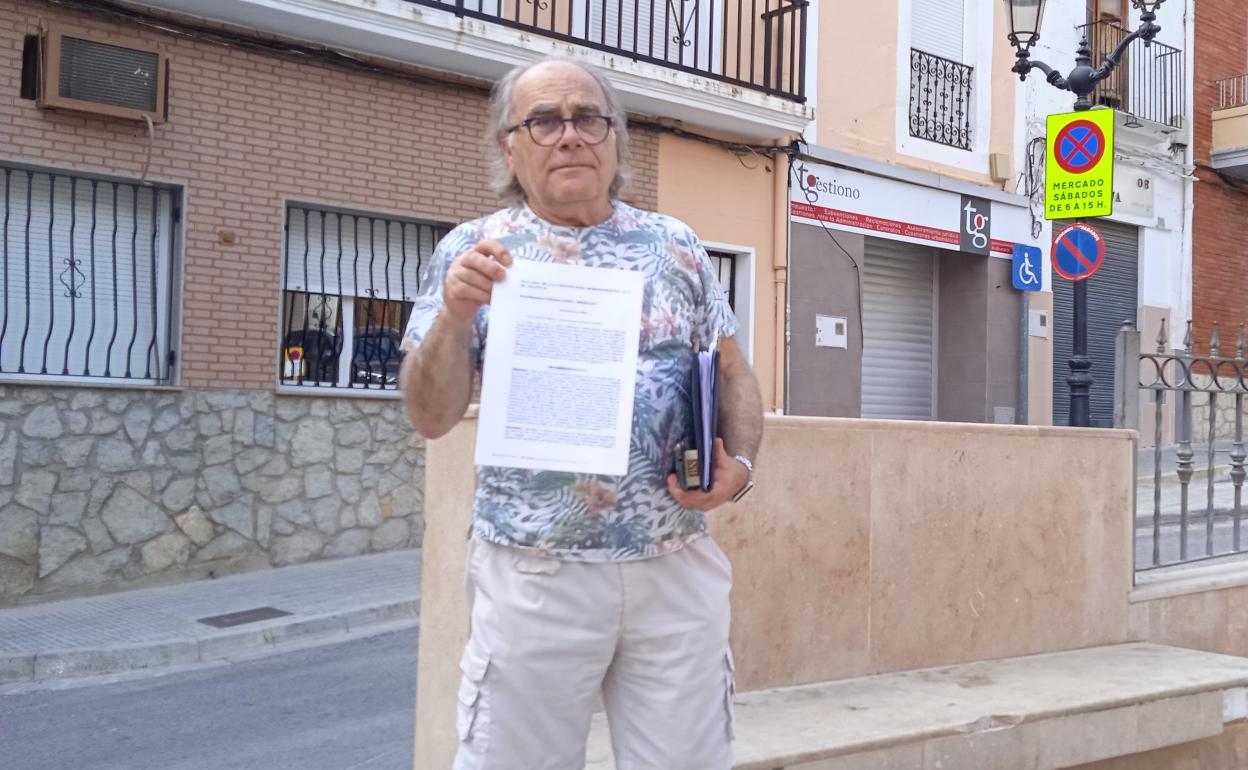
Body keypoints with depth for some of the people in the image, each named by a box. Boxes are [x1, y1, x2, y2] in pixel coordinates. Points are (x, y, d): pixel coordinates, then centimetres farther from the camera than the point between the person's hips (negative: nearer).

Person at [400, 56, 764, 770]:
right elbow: (432, 416, -2)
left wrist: (739, 463, -6)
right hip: (534, 573, -2)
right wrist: (455, 317, -20)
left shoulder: (676, 245, 8)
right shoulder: (474, 250, 2)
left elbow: (734, 376, 13)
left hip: (679, 568, 2)